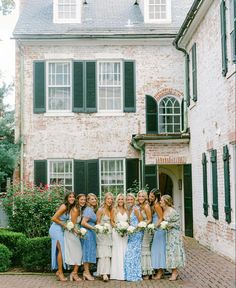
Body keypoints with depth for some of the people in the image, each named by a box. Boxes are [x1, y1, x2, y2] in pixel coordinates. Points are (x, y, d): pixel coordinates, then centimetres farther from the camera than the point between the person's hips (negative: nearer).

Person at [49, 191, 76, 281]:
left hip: (61, 230, 8)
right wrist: (64, 224, -12)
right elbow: (54, 218, -18)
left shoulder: (71, 207, 7)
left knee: (61, 250, 10)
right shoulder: (64, 207, -17)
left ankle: (59, 271, 19)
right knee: (61, 250, -7)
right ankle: (60, 273, 0)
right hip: (56, 229, -8)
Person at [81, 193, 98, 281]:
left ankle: (86, 272, 16)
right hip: (88, 233, -9)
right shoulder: (88, 210, -13)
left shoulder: (92, 209, 15)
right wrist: (94, 228, -18)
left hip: (91, 233, 9)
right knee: (88, 250, -4)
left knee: (89, 252, 11)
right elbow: (83, 223, -19)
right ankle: (87, 272, 3)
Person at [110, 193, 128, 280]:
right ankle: (118, 273, 0)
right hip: (116, 232, -4)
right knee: (118, 251, -3)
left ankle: (125, 272, 10)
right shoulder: (114, 209, 1)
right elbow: (112, 222, 0)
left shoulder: (126, 210, 11)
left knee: (124, 251, 4)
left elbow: (128, 221, 12)